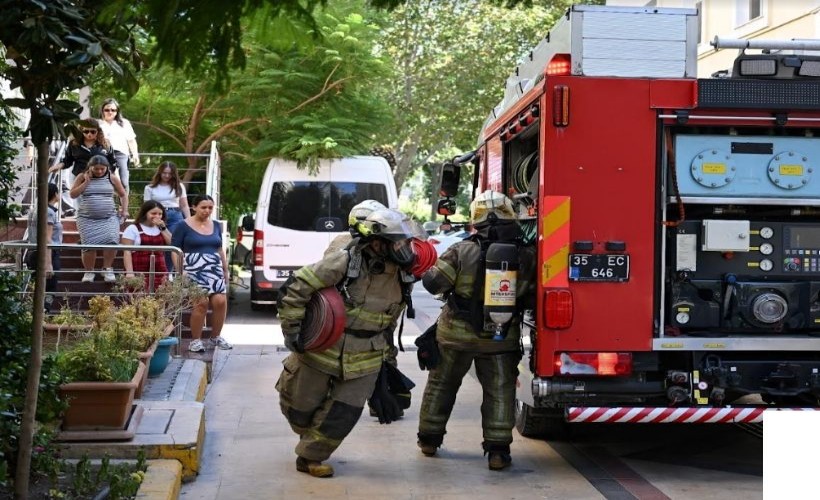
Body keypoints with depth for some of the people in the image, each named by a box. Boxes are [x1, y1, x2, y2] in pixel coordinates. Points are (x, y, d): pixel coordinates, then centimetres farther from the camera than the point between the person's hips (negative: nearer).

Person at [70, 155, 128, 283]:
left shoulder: (112, 178, 7)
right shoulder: (82, 177, 5)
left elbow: (123, 194, 18)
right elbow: (73, 194, -1)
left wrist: (124, 210, 6)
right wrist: (87, 181, -6)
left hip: (109, 218, 0)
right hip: (87, 218, 0)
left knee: (112, 240, -22)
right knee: (89, 245, -9)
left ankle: (107, 269, -4)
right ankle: (89, 271, 11)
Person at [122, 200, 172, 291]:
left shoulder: (162, 229, 18)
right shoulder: (133, 229, 3)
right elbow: (127, 252, -4)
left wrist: (163, 228, 1)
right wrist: (129, 272, -15)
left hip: (160, 275, 4)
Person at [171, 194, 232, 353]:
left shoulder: (216, 225, 17)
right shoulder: (184, 226, 1)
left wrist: (225, 268, 20)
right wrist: (181, 270, -10)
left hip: (214, 269, 5)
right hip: (194, 270, -5)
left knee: (220, 301, -11)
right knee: (201, 302, -18)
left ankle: (216, 337, 9)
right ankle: (195, 340, -4)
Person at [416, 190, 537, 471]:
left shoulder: (462, 252, -15)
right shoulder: (526, 257, -9)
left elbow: (433, 283, -16)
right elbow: (531, 298, -5)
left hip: (456, 333, 0)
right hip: (501, 339, 0)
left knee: (441, 384, 18)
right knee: (499, 392, 10)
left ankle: (429, 439, 30)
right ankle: (497, 450, 5)